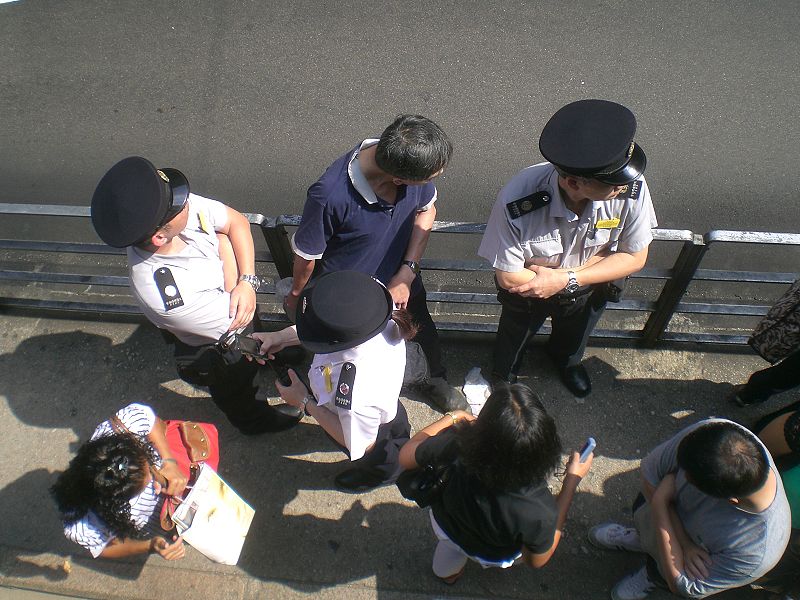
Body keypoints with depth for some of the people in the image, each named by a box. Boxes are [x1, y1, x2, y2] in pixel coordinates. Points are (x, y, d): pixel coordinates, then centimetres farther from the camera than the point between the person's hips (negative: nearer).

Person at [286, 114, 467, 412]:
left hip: (401, 281, 5)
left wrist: (407, 272, -14)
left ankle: (436, 379, 59)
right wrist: (296, 294, -2)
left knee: (423, 330, 28)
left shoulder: (410, 161, -25)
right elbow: (306, 254, -21)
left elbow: (426, 211, -6)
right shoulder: (329, 195, -39)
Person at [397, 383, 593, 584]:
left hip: (443, 525, 1)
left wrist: (452, 418, -7)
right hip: (493, 557, 0)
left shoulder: (457, 443, -42)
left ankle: (447, 570, 66)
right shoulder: (539, 510, -44)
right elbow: (537, 560, -18)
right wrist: (572, 481, -21)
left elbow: (406, 456, -19)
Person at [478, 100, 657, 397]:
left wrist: (566, 278, -31)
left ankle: (566, 358, 73)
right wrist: (591, 264, -26)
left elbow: (634, 258, -19)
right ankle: (503, 377, 65)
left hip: (588, 292, 3)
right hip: (527, 289, -3)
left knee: (573, 339, 36)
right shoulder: (517, 202, -44)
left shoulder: (632, 189, -34)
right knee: (511, 348, 29)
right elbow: (508, 277, -31)